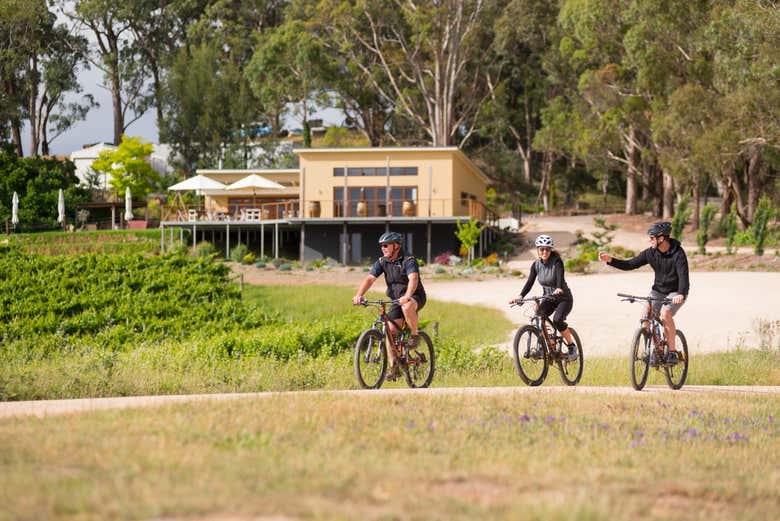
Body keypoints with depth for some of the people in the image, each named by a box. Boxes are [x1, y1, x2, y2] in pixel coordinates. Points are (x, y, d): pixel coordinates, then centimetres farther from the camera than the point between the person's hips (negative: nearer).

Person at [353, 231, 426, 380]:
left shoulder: (409, 261, -18)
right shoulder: (382, 262, -2)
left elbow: (413, 279, -35)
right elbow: (370, 278, -13)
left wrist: (407, 296, -53)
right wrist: (359, 295, -30)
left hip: (415, 297, -6)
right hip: (397, 300, 6)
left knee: (407, 306, -40)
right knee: (390, 330, -9)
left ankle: (415, 335, -16)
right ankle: (394, 367, -1)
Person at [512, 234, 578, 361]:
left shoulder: (557, 262, -18)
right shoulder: (536, 265, -4)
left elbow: (560, 277, -33)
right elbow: (530, 282, -9)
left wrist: (559, 289, -54)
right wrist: (521, 296, -24)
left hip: (564, 298, -5)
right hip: (548, 298, 5)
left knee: (557, 320, -30)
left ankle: (572, 347, -11)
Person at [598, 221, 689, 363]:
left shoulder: (678, 253, -21)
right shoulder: (651, 253, -5)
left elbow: (683, 275, -34)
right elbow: (630, 265, -3)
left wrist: (681, 294, -51)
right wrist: (610, 260, -17)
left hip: (676, 293, -5)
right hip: (658, 290, 5)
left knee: (665, 313, -31)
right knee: (645, 318, -14)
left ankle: (672, 352, -20)